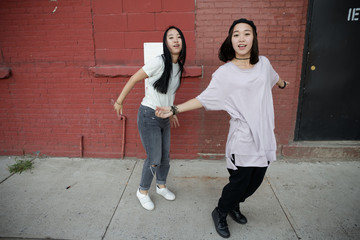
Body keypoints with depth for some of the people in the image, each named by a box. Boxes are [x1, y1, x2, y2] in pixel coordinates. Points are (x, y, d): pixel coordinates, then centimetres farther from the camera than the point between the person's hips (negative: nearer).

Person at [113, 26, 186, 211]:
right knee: (154, 159, -2)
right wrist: (119, 102, -7)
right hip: (149, 116, -7)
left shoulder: (178, 66, 5)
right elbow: (133, 79, -13)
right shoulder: (159, 62, -20)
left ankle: (161, 186, 39)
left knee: (165, 156, 15)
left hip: (164, 117, 7)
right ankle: (142, 191, 23)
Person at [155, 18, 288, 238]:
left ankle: (234, 205, 44)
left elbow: (273, 77, 27)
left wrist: (283, 84, 49)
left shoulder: (263, 63, 4)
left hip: (264, 135, 6)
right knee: (239, 182, 3)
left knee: (256, 180, 15)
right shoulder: (224, 73, -10)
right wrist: (174, 110, -18)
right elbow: (203, 99, -9)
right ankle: (220, 214, 33)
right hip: (243, 139, -6)